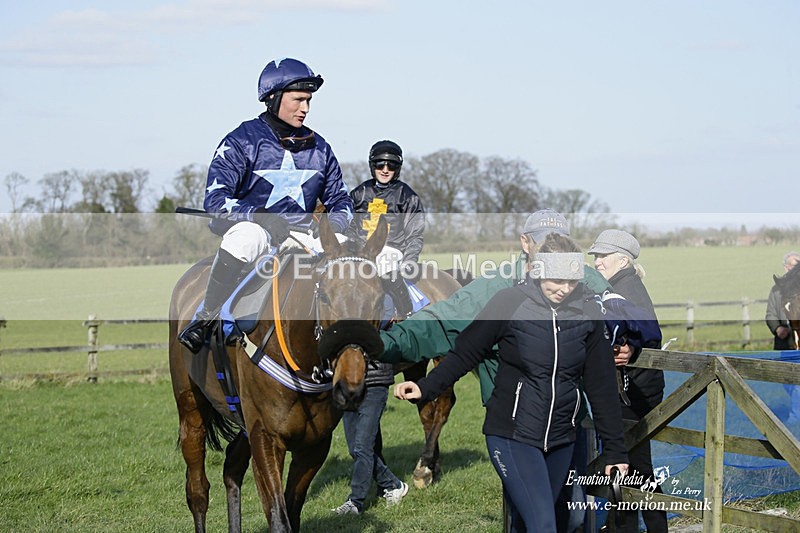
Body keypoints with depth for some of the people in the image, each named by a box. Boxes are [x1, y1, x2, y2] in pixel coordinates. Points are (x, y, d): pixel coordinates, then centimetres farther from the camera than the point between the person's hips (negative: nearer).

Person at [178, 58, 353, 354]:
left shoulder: (319, 148, 13)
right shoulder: (242, 141, -4)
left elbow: (339, 199, 19)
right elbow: (215, 199, -12)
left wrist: (335, 225, -6)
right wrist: (261, 217, -27)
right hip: (251, 227, -5)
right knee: (246, 236, -39)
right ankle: (205, 318, -29)